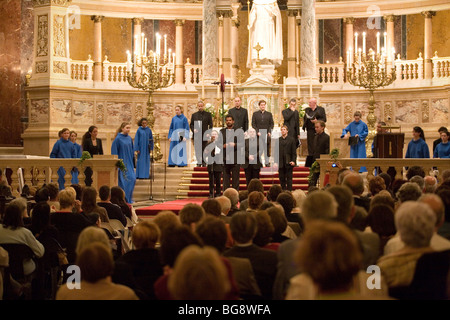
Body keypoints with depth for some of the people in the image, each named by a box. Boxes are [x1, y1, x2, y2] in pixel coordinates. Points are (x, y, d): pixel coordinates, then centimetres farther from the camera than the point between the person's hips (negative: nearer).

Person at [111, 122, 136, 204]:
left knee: (132, 178, -2)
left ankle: (129, 198, 11)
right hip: (121, 163, -6)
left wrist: (132, 162, 14)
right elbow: (114, 152, -9)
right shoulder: (118, 139, -9)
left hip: (129, 163, 6)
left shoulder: (129, 138, 9)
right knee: (123, 181, -5)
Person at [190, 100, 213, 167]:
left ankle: (204, 162, 9)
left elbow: (210, 125, 5)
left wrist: (208, 133, -8)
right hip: (196, 135, 2)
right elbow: (191, 124, 14)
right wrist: (193, 129, -6)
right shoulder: (194, 115, 13)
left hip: (205, 134, -2)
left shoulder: (208, 114, 7)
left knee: (204, 149, 0)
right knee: (197, 149, -1)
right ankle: (199, 162, 6)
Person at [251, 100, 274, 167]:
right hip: (259, 134, -2)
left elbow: (271, 124, 9)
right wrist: (257, 132, -8)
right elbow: (253, 124, 4)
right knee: (260, 149, -8)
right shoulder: (255, 114, 8)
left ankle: (267, 162, 10)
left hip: (267, 134, 2)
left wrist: (269, 132, -6)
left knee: (267, 149, 2)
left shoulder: (269, 114, 12)